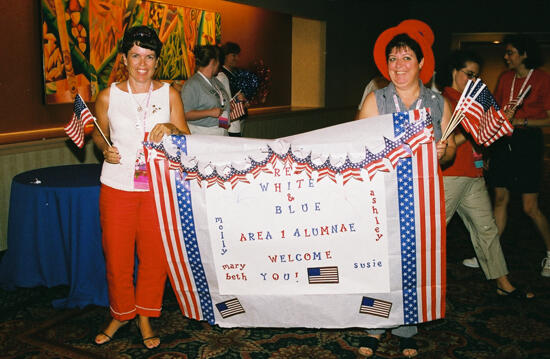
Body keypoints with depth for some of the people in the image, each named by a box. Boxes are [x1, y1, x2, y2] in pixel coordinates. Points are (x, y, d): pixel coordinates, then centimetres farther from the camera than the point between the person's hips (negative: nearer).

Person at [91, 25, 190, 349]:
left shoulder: (169, 94, 2)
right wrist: (105, 149, -7)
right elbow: (99, 133, 14)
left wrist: (171, 129, -20)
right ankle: (121, 313, 32)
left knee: (155, 255, 6)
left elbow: (186, 138, 1)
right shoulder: (108, 96, 2)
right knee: (117, 255, 7)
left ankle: (145, 316, 28)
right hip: (117, 187, 0)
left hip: (158, 187, 0)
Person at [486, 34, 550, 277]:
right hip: (502, 142, 5)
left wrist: (521, 121, -17)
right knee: (500, 199, 8)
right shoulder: (505, 78, 12)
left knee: (530, 207, -4)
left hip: (527, 142, -5)